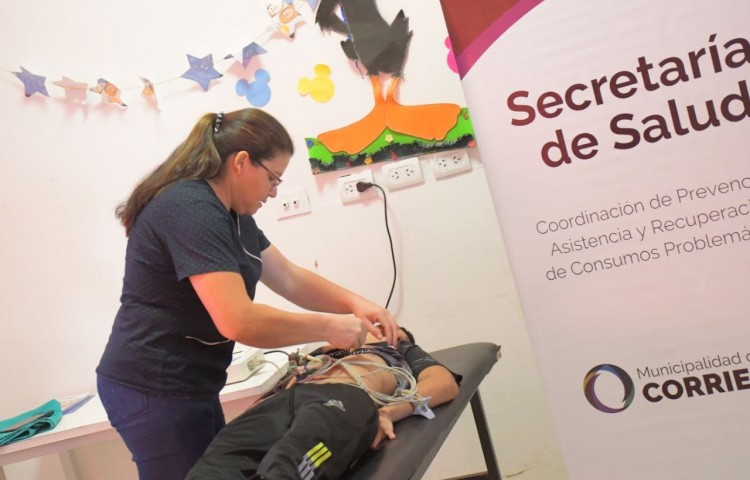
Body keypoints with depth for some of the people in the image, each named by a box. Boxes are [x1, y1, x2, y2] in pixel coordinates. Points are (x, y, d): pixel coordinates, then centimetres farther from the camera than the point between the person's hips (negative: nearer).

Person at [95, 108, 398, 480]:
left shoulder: (232, 214, 11)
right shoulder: (191, 210, -22)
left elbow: (290, 279, 12)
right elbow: (238, 321, -30)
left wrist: (354, 304, -2)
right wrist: (328, 327, -19)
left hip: (187, 388, 10)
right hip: (153, 391, -9)